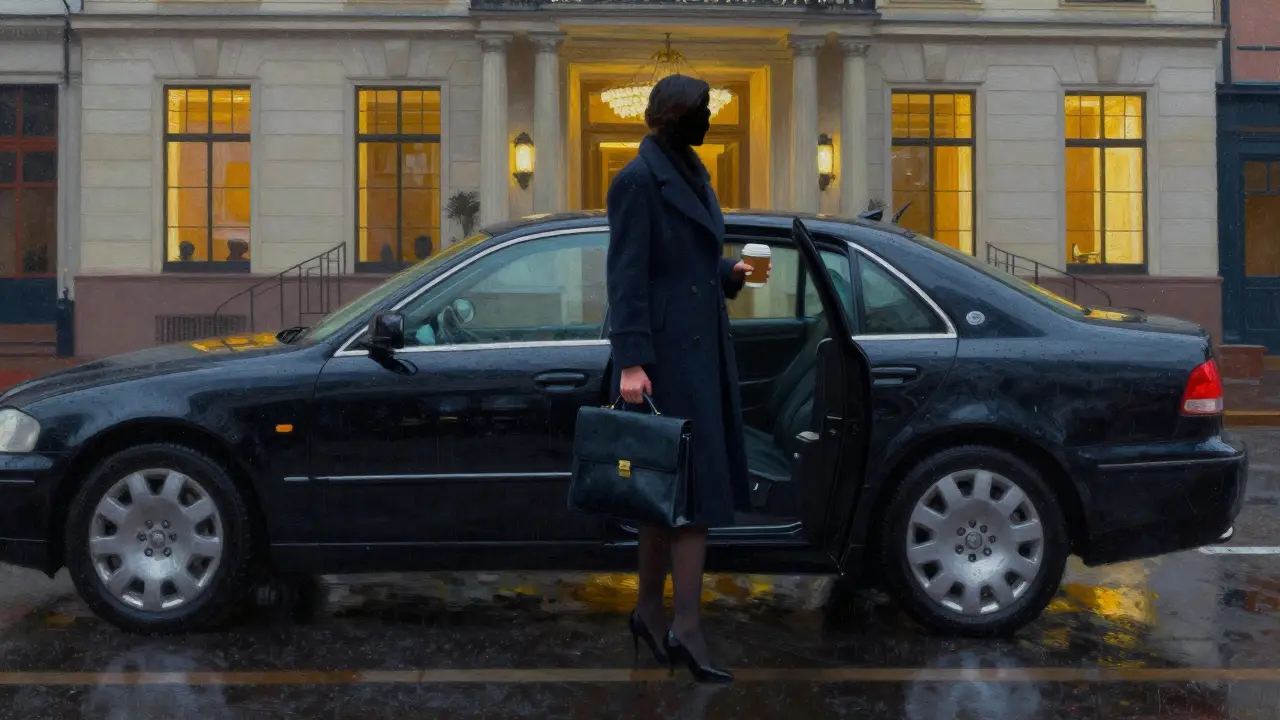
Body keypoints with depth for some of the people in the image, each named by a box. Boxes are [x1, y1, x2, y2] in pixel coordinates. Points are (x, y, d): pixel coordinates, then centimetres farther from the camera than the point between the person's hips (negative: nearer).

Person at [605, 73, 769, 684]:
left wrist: (729, 273, 2)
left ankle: (651, 613, 23)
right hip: (665, 352, -9)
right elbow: (626, 273, -16)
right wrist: (630, 362, -21)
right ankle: (686, 628, -3)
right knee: (692, 485, -8)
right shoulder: (638, 179, -11)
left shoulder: (689, 173, 15)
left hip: (701, 346, 9)